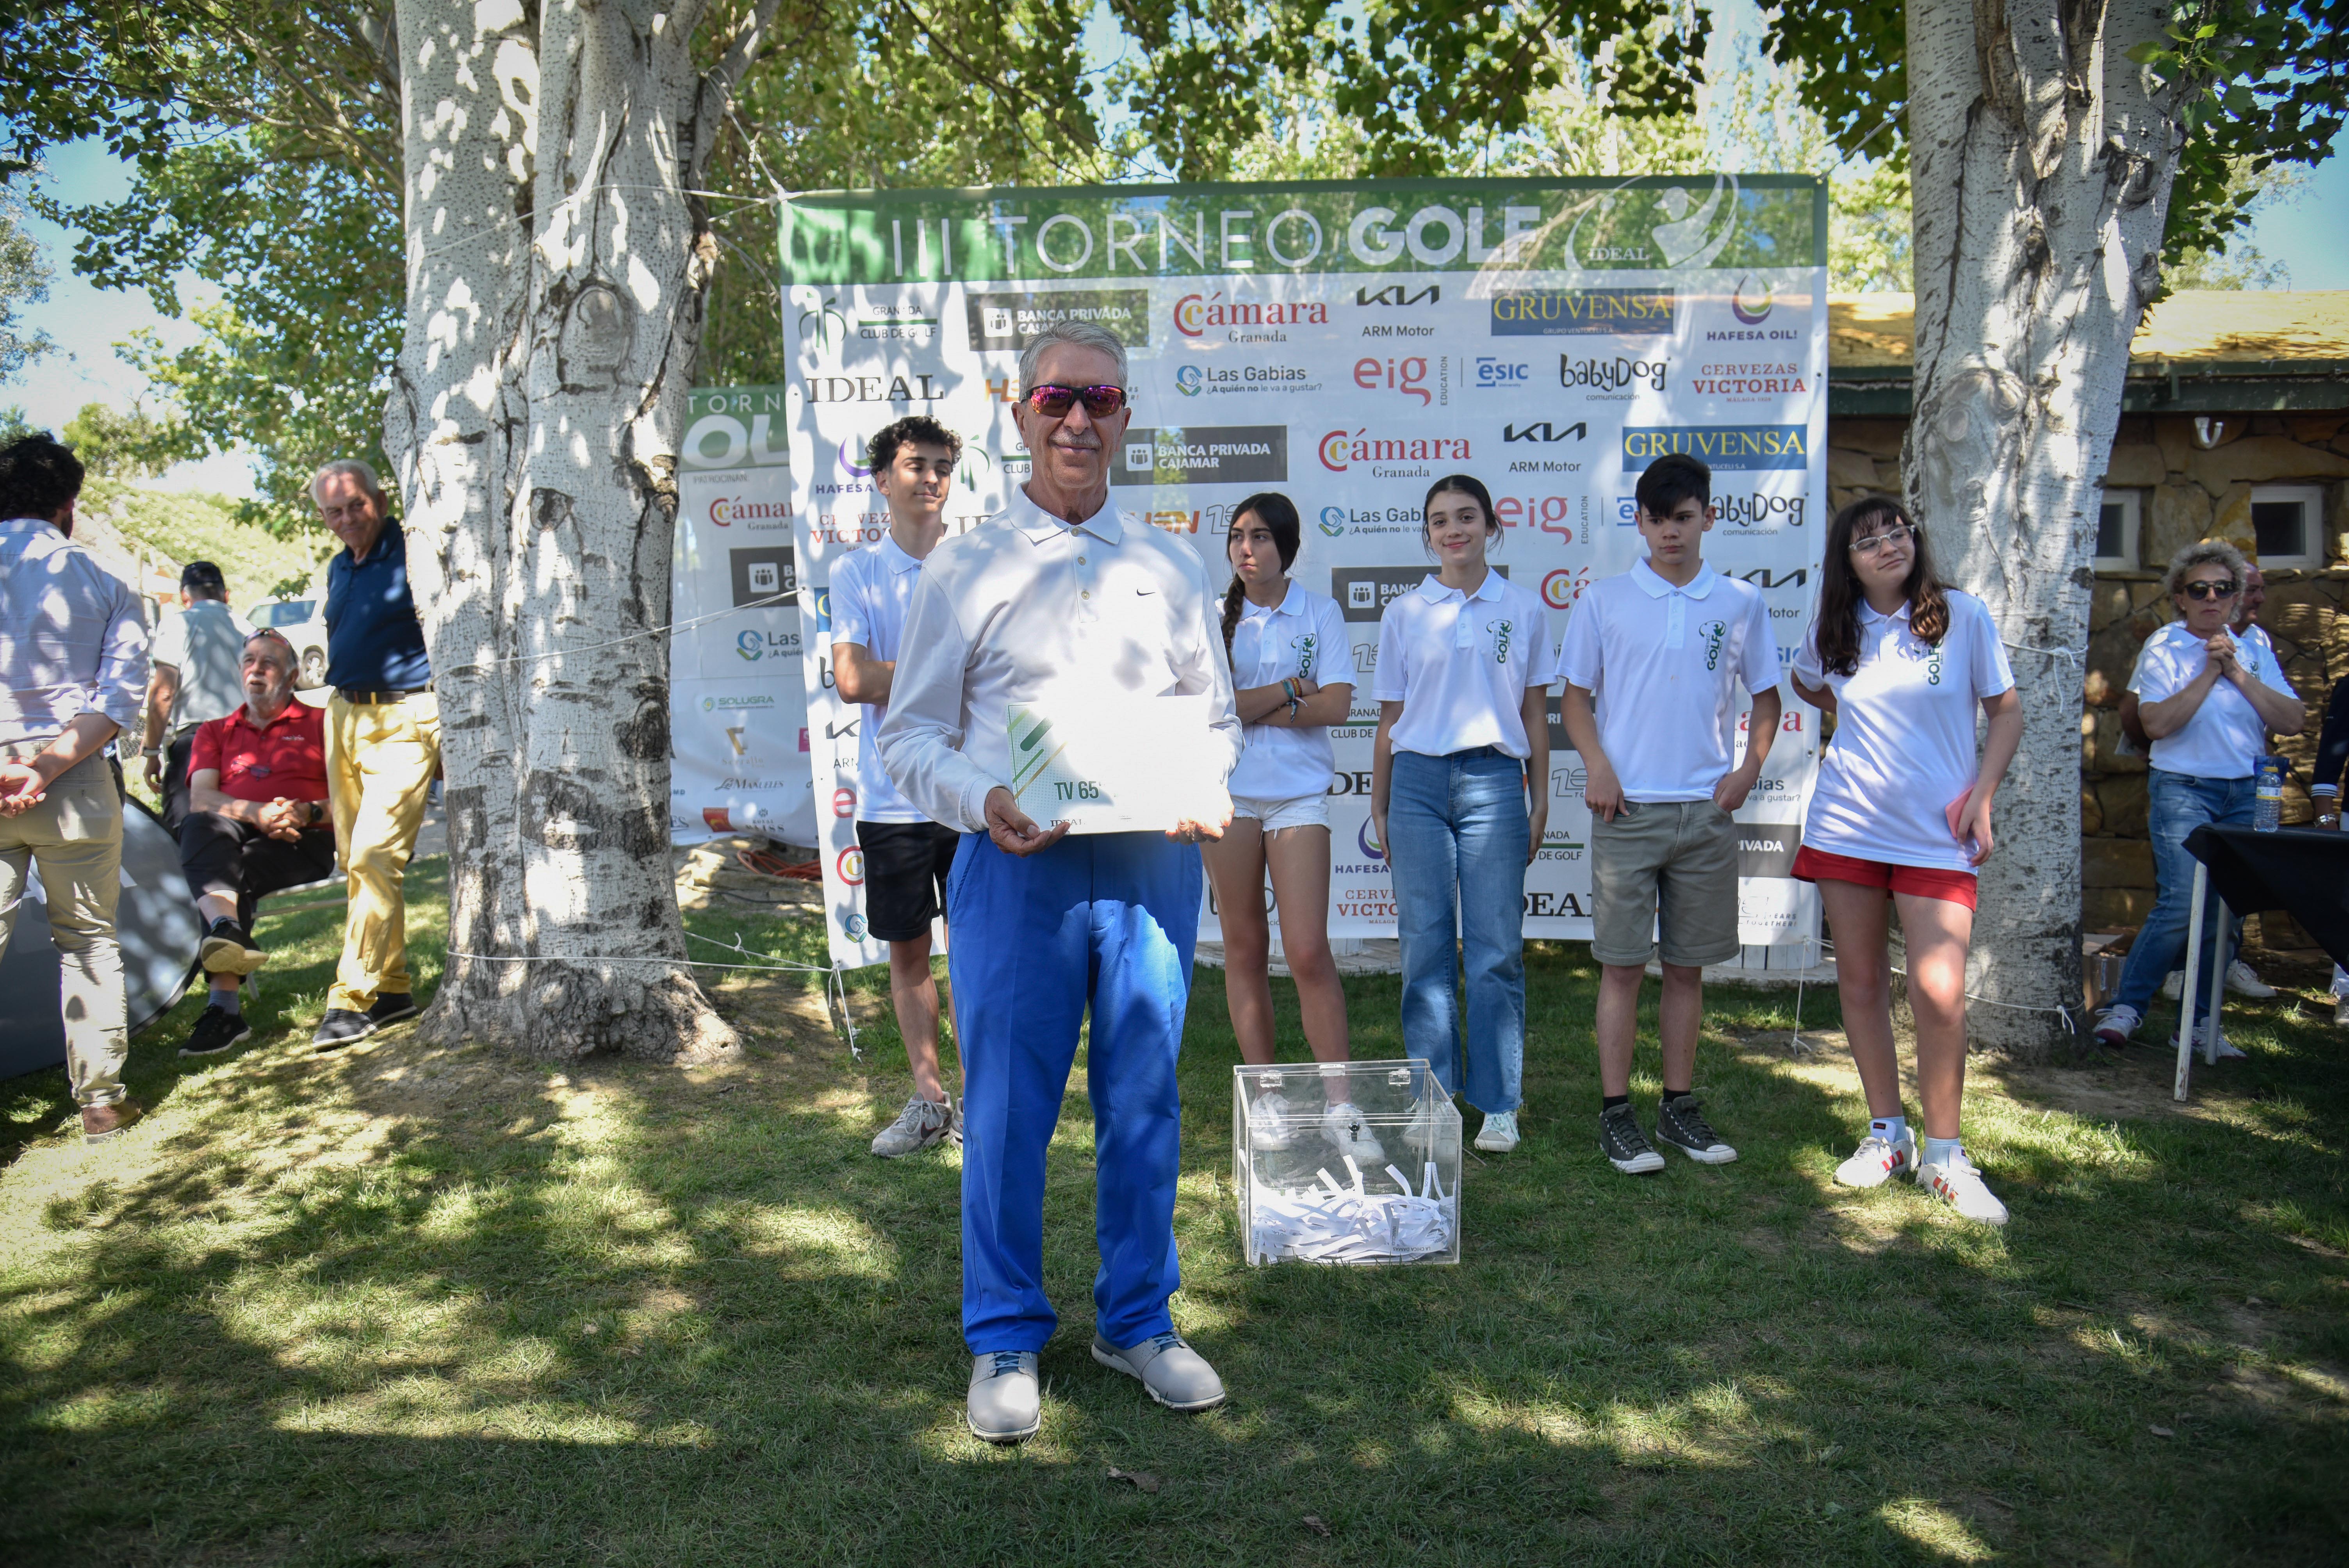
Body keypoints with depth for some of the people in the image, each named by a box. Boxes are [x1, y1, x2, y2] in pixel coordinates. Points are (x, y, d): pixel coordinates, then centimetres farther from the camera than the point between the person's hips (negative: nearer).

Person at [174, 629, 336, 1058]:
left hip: (303, 844, -2)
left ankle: (224, 1007, -42)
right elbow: (201, 799, 7)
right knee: (200, 827, -34)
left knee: (237, 876, -34)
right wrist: (257, 813, -14)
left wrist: (309, 812, -14)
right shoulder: (214, 732, 26)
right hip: (234, 840, 2)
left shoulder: (319, 723, 19)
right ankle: (228, 931, -58)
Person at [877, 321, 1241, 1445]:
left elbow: (1215, 716, 18)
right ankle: (1005, 1341, 21)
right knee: (1007, 1109, 3)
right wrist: (983, 801, -16)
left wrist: (1207, 792, -5)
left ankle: (1138, 1322, 27)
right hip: (1016, 865, -2)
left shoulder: (1169, 567, 14)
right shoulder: (964, 568, 6)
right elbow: (911, 738, 4)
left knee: (1144, 1103, 9)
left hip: (1150, 865, 2)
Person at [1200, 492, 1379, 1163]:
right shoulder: (1214, 616, 6)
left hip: (1299, 793, -2)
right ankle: (1264, 1096, 18)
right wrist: (1288, 689, -8)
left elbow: (1337, 704, -8)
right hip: (1227, 792, 2)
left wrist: (1250, 706, -9)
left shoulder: (1320, 612, 4)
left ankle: (1340, 1105, -1)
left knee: (1308, 952, -9)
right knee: (1245, 949, 7)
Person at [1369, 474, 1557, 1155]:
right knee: (1426, 946, 2)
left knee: (1496, 947, 0)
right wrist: (1379, 807, 10)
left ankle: (1498, 1105, 10)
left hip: (1495, 779, 0)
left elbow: (1536, 714, 11)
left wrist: (1540, 800, 8)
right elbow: (1389, 719, 11)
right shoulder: (1403, 615, 9)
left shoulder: (1524, 610, 9)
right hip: (1419, 780, 1)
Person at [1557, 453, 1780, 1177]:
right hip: (1627, 808, -2)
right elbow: (1575, 696, 6)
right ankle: (1616, 1112, 9)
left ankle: (1680, 1105, 21)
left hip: (1706, 811, 2)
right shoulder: (1604, 600, 3)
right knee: (1623, 964, 0)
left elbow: (1766, 696, 15)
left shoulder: (1741, 603, 7)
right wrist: (1597, 765, -9)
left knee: (1688, 965, 9)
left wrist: (1749, 769, 1)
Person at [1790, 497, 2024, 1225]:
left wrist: (1981, 795, -6)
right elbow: (1806, 684, 27)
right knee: (1861, 981, 7)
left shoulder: (1964, 616, -2)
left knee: (1940, 990, -11)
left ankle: (1945, 1155, 4)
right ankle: (1887, 1133, 22)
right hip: (1846, 825, 3)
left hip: (1936, 835, -3)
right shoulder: (1834, 632, 5)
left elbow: (2007, 710, 4)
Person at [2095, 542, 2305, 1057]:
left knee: (2228, 908, 2)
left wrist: (2238, 673, -7)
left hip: (2247, 792, 4)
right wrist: (2210, 672, -12)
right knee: (2182, 903, -17)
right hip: (2183, 788, -4)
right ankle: (2126, 1007, -6)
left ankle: (2197, 1020, 11)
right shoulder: (2164, 647, 0)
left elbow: (2293, 721, 1)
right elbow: (2156, 722, -14)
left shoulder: (2254, 650, 12)